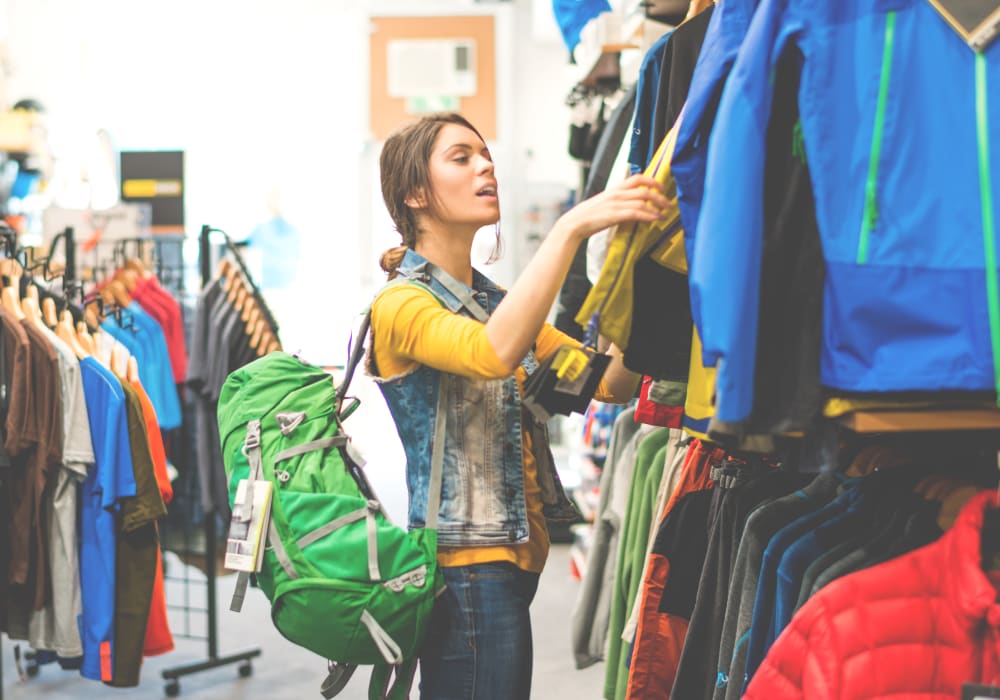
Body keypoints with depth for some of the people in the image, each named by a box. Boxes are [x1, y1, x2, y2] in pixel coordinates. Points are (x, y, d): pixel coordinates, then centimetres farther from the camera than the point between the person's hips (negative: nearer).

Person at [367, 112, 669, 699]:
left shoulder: (498, 301, 17)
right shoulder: (402, 304, -7)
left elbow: (614, 381, 7)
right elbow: (493, 353, -30)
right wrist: (572, 227, -31)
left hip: (511, 562, 8)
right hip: (469, 568, -8)